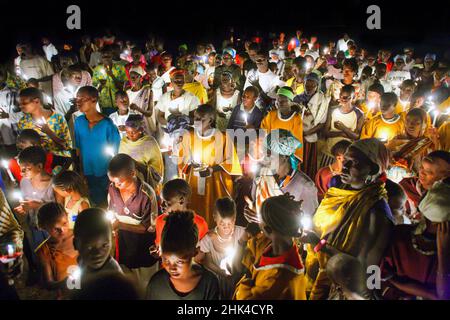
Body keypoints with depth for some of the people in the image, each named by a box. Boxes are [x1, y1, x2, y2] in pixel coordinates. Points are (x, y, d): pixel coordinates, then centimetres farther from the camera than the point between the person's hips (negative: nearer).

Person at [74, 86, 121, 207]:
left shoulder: (107, 125, -18)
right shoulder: (79, 122, -5)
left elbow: (114, 153, -11)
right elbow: (78, 148, 3)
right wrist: (80, 172, 4)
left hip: (106, 175, -4)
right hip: (88, 174, 4)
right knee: (96, 203, 21)